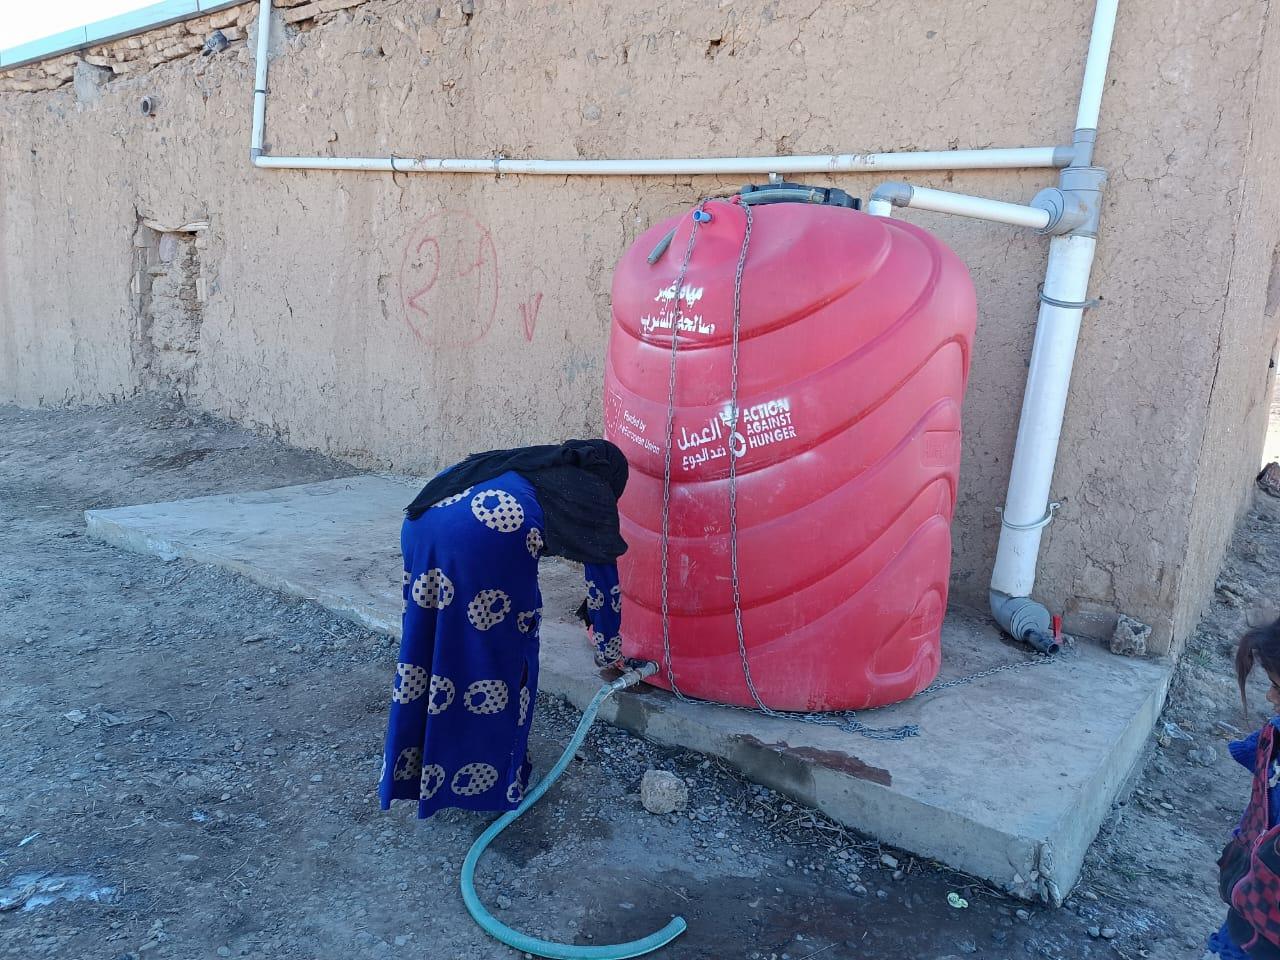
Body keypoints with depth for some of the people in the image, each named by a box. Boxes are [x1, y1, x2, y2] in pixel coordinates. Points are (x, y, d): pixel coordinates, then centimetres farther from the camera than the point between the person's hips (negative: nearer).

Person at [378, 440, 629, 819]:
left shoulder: (538, 463, 35)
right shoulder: (596, 496, 21)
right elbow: (604, 582, 26)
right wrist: (609, 653, 39)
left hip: (424, 519, 7)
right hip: (488, 533, -6)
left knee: (430, 644, 20)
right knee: (502, 654, 13)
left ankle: (413, 764, 35)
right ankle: (491, 770, 26)